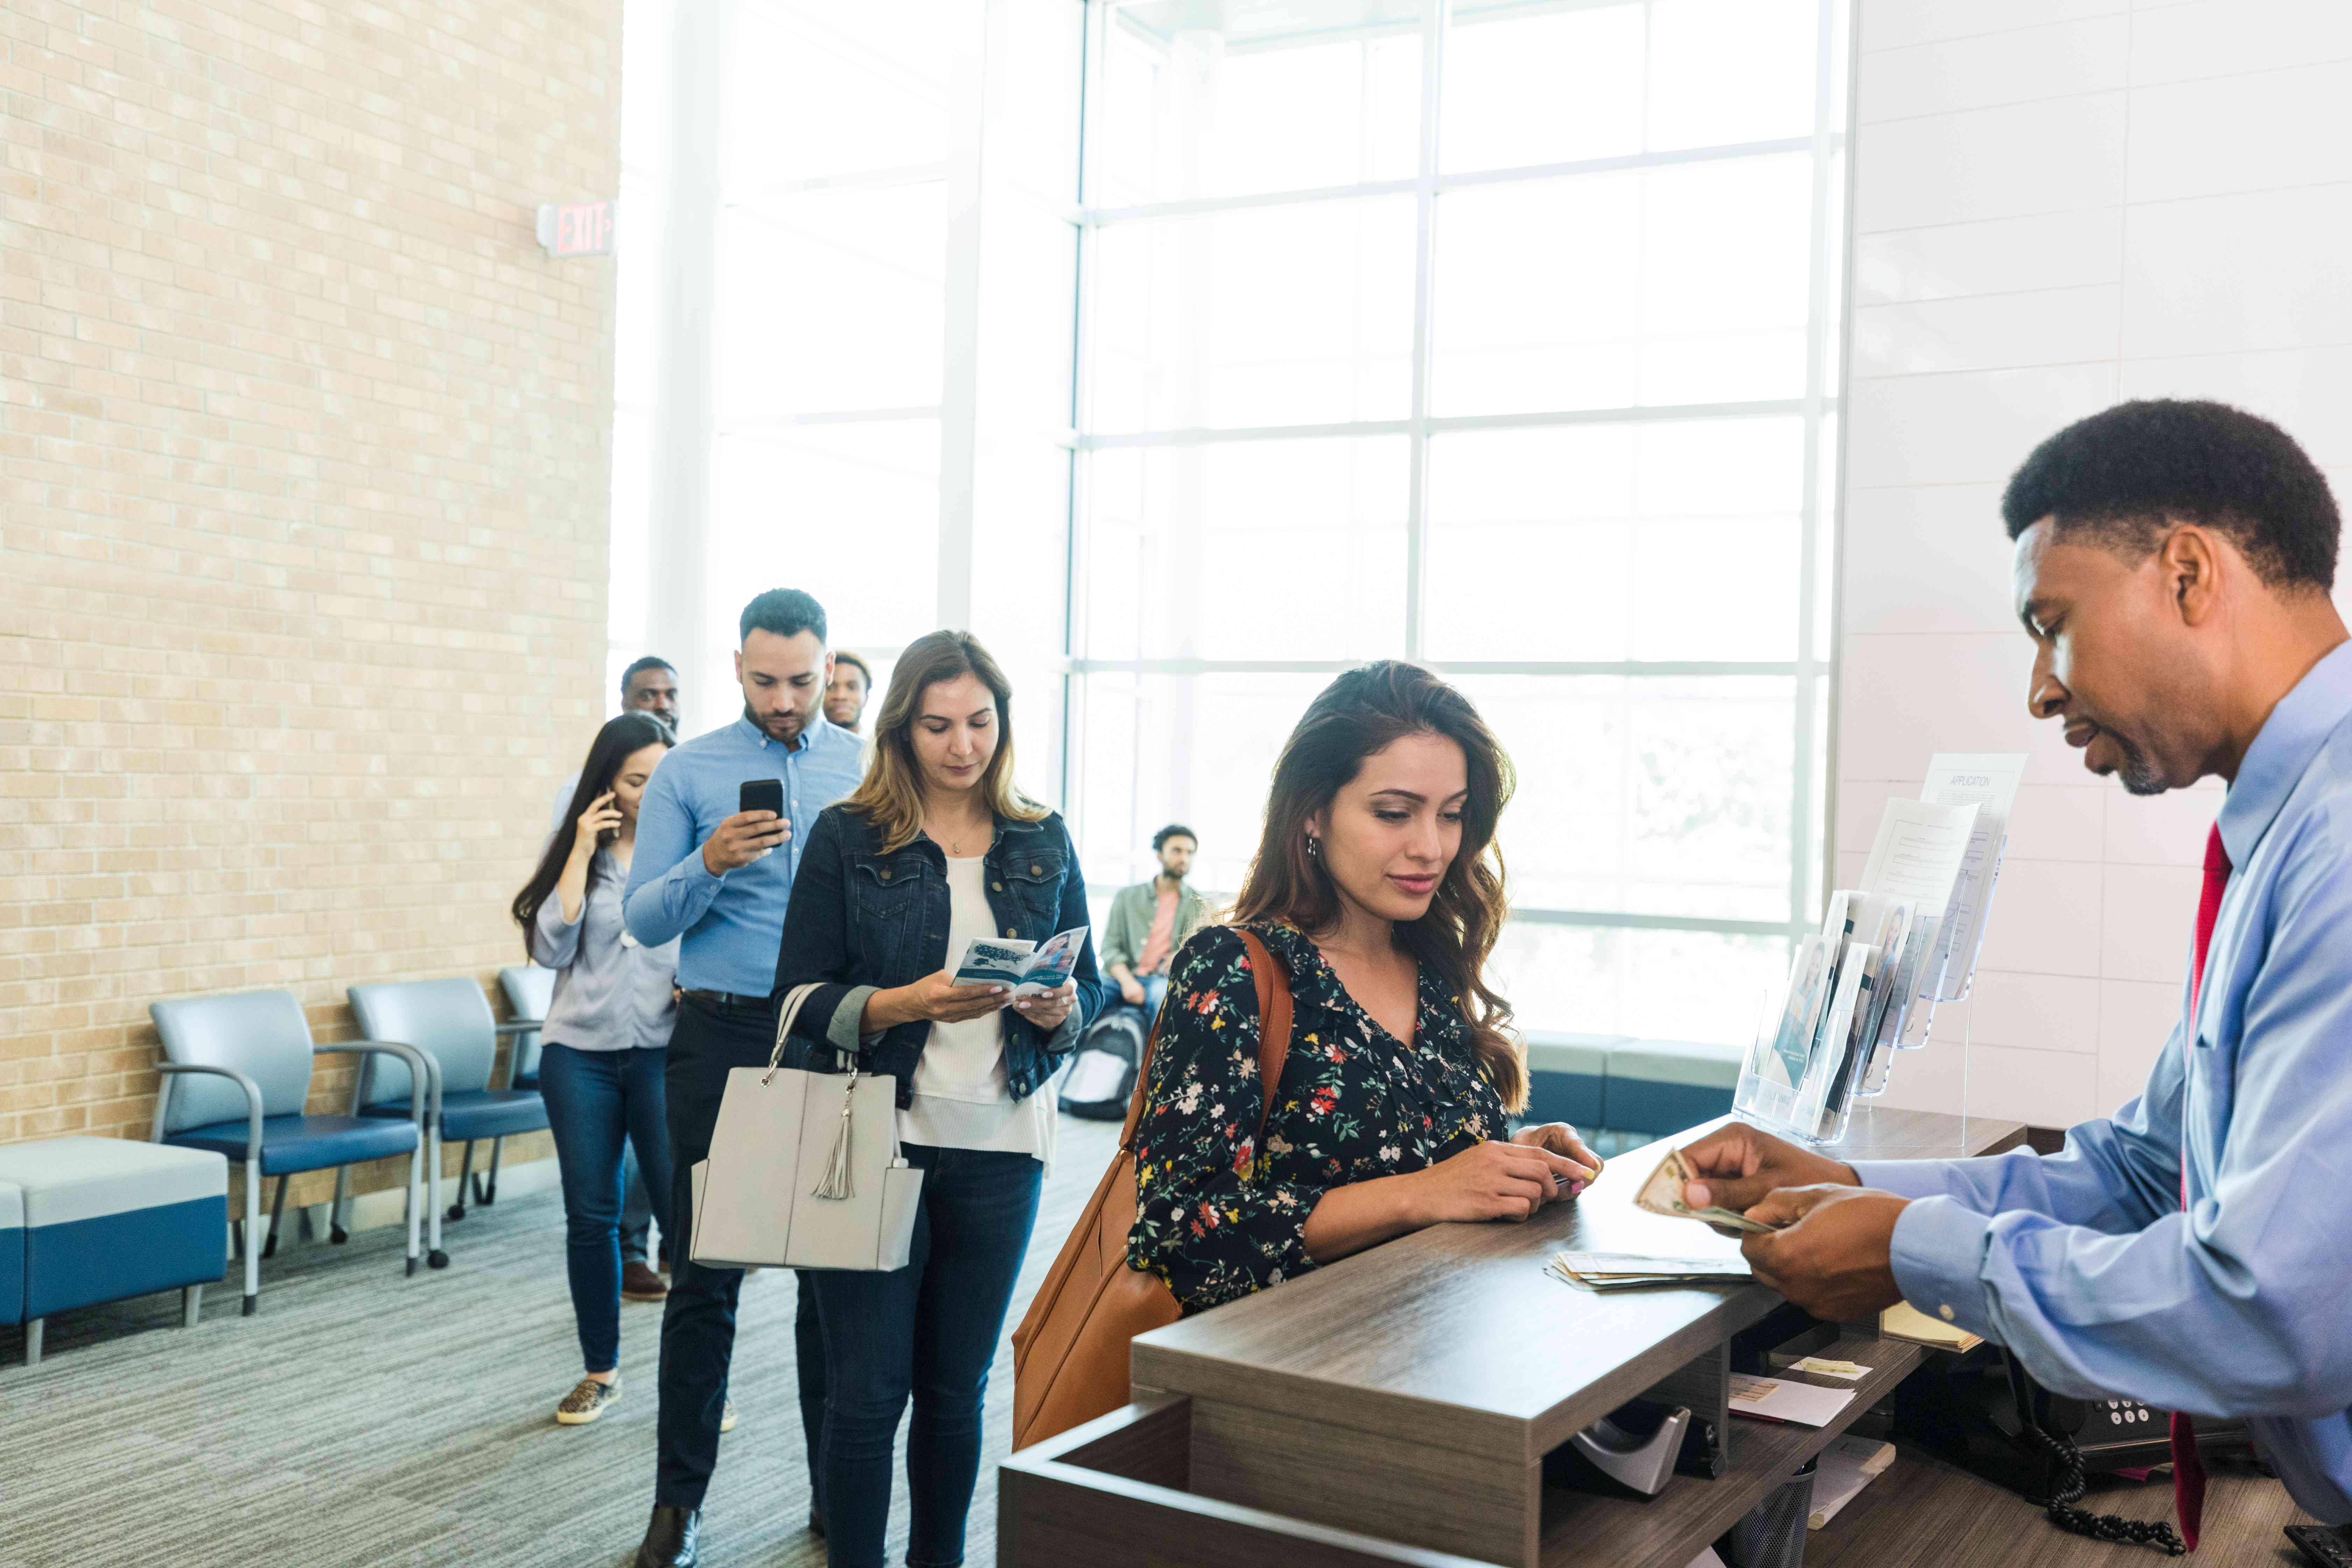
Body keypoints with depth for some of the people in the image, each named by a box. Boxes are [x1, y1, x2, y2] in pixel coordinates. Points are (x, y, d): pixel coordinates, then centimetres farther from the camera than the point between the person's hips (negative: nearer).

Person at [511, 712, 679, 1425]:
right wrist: (583, 852, -8)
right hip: (580, 1052, 2)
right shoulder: (577, 852, 6)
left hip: (666, 1052, -2)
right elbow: (551, 949, -6)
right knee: (591, 1216, 8)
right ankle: (600, 1371, 23)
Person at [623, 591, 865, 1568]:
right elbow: (644, 921, -3)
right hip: (722, 1037, -1)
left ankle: (840, 1490, 21)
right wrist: (709, 865, -18)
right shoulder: (687, 773, 3)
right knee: (704, 1276, 3)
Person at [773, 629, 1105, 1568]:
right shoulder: (847, 839, -1)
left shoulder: (1043, 842, 7)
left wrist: (1061, 1008, -11)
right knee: (866, 1391, 1)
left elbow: (1090, 985, 11)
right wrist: (911, 1003, -20)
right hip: (877, 1140, -2)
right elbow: (802, 995, -4)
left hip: (999, 1149, 3)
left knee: (957, 1389, 13)